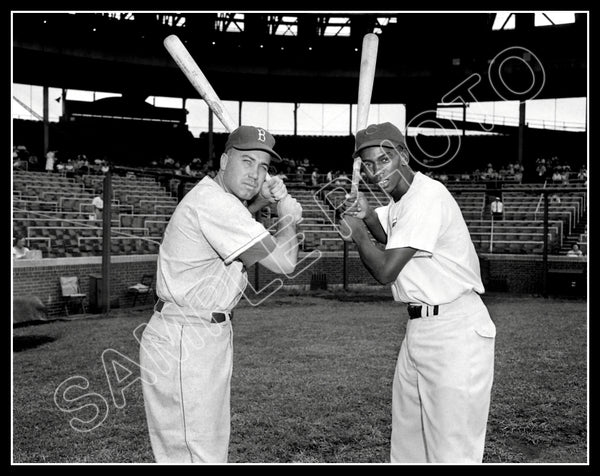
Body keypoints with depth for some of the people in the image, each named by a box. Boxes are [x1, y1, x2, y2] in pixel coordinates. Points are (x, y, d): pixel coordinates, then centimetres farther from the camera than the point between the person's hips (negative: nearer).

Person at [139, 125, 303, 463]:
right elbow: (283, 262, -22)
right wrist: (289, 216, -2)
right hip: (185, 342, -11)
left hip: (208, 333, 11)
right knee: (200, 456, -6)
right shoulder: (214, 201, -19)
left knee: (212, 447, 18)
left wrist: (260, 201, 15)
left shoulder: (213, 196, 11)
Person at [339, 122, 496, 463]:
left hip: (455, 331, -10)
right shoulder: (399, 203, 12)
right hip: (419, 329, 10)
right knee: (407, 444, 16)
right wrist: (367, 215, 8)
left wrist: (357, 234, -2)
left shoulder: (428, 196, -17)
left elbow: (385, 271, -19)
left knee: (452, 452, -9)